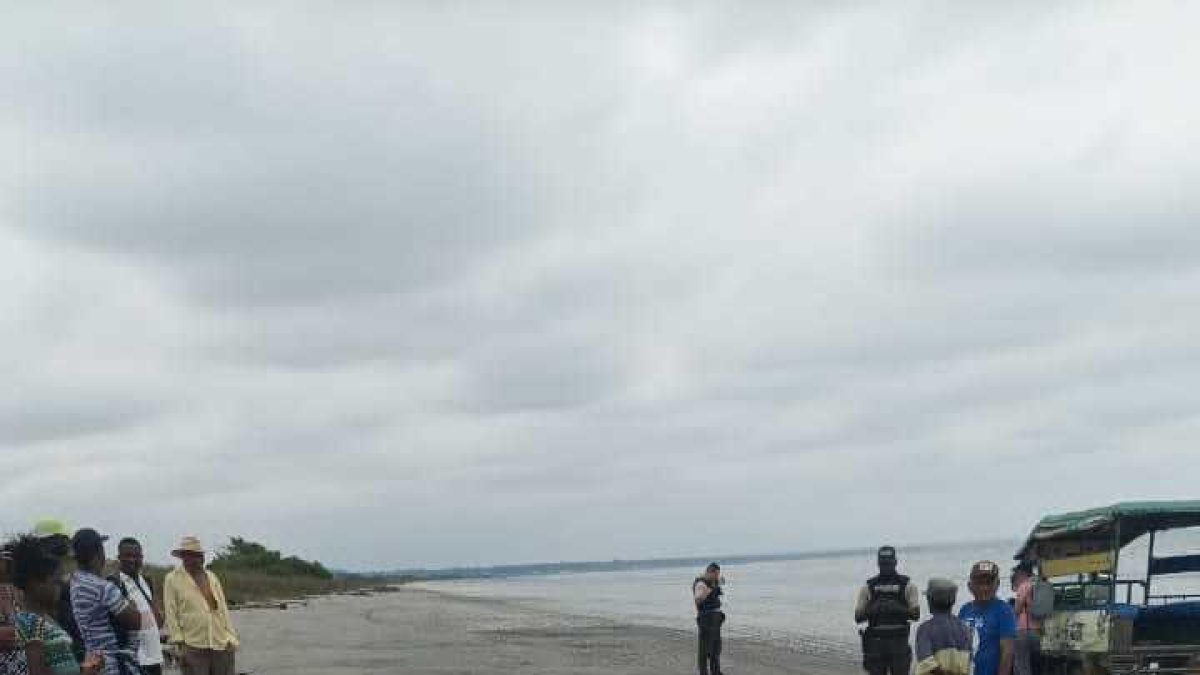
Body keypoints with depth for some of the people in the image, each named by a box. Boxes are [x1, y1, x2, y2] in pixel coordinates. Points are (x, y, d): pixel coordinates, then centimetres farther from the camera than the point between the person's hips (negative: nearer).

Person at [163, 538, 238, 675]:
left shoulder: (212, 577, 14)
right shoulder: (172, 579, 1)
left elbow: (223, 609, 14)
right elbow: (171, 614, -3)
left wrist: (231, 637, 6)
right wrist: (179, 643, -8)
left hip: (221, 644, 5)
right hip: (193, 646, -4)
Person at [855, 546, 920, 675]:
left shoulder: (908, 586, 4)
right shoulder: (868, 587, 7)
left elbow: (916, 614, -5)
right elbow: (858, 617, 4)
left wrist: (899, 609, -23)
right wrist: (871, 610, -17)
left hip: (899, 641, -1)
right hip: (875, 642, 1)